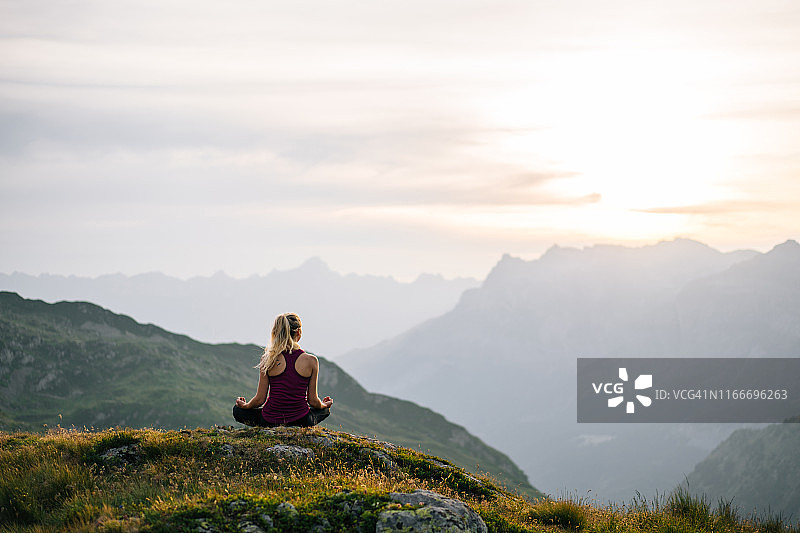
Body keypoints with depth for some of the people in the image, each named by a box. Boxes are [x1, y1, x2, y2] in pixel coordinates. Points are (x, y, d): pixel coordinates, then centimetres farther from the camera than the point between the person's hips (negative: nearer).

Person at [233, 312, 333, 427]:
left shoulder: (268, 359, -9)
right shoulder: (311, 361, -10)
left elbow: (260, 399, -4)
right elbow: (313, 401, -2)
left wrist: (244, 405, 18)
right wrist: (324, 405, 22)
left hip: (270, 422, 0)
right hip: (301, 422, 0)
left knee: (238, 410, 28)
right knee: (325, 409, 34)